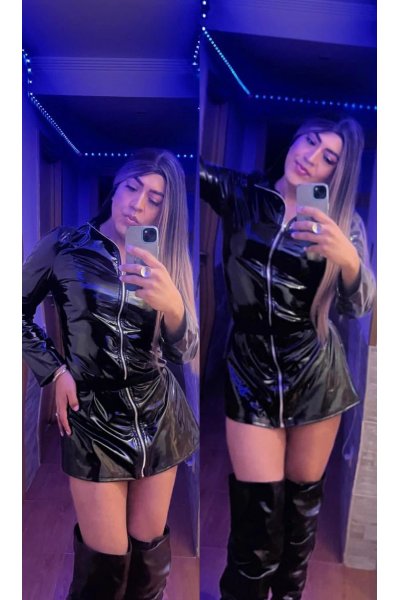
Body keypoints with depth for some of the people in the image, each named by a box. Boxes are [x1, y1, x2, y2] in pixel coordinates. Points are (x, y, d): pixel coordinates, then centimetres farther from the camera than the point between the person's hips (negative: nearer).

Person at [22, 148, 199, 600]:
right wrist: (54, 370, -7)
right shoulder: (64, 247, -7)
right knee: (105, 558, 3)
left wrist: (173, 305, -28)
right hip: (93, 418, -2)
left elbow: (182, 352, -7)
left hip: (158, 415, 3)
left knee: (149, 543, 13)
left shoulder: (163, 262, 1)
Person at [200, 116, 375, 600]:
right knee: (257, 510, -1)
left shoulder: (341, 222, -1)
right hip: (250, 372, -1)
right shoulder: (240, 195, -3)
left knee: (304, 495, 15)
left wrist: (348, 257, -30)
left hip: (317, 373, 2)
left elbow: (358, 305, -10)